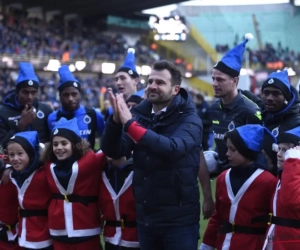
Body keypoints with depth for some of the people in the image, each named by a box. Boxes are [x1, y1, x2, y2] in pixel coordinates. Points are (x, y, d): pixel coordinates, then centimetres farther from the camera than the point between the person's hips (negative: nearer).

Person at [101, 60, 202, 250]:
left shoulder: (189, 119, -8)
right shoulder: (140, 114, 6)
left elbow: (174, 148, -28)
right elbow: (113, 152, -3)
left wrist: (130, 124, -28)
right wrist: (116, 119, -20)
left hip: (179, 218, -5)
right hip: (145, 217, 5)